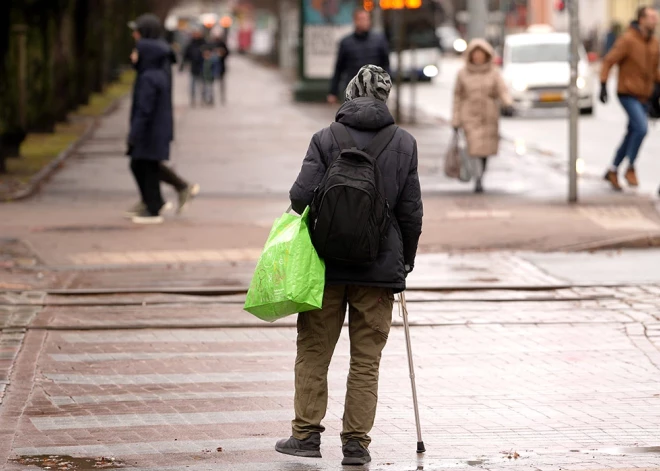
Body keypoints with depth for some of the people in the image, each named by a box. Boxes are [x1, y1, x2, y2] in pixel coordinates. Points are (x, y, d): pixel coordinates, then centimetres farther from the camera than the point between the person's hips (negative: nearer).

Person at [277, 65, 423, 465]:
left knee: (314, 353, 10)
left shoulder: (326, 139, -5)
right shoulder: (405, 144, 0)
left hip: (327, 265, -1)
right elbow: (412, 211, 2)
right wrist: (406, 261, 14)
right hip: (380, 267, 1)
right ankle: (357, 442, 5)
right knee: (366, 360, 6)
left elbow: (301, 196, -11)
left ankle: (307, 433, 9)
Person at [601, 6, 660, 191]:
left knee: (633, 134, 10)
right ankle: (631, 168, -8)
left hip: (644, 96, 8)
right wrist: (603, 85, -19)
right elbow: (609, 61, -13)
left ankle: (612, 171, 23)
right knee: (641, 127, -22)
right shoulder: (627, 40, -15)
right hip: (628, 93, -8)